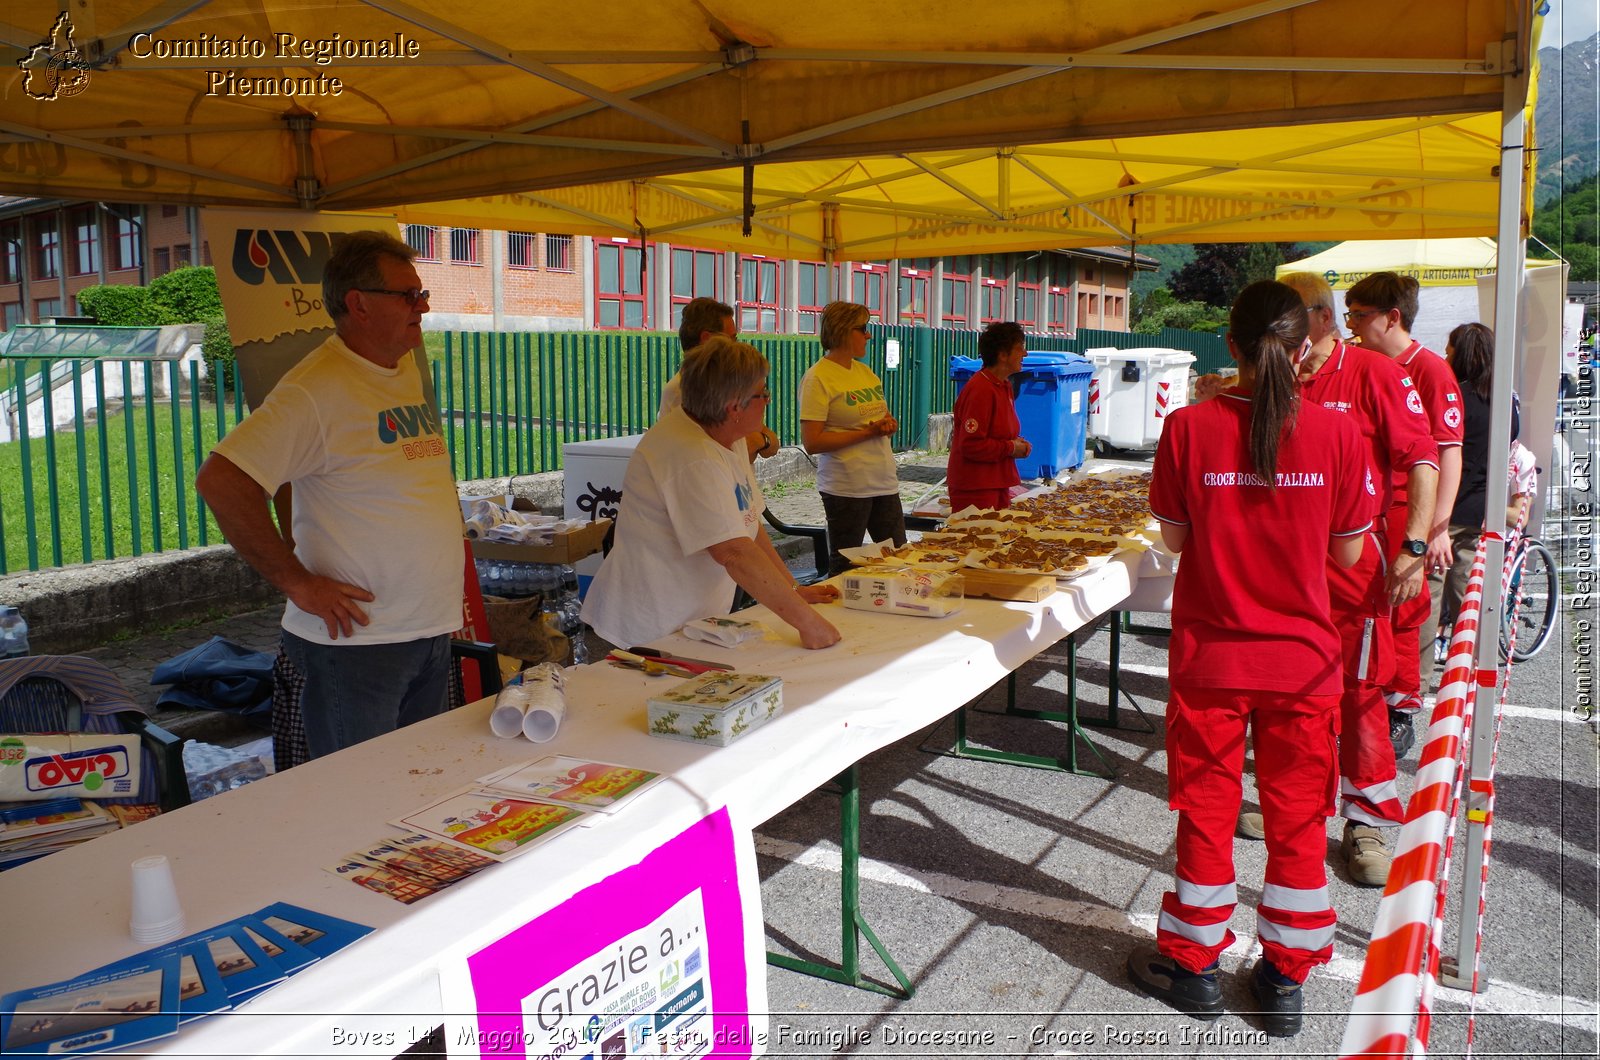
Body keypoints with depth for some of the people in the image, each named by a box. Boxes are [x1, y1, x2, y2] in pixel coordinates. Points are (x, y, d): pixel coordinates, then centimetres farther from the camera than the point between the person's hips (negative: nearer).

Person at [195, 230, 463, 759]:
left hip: (432, 632, 8)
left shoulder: (410, 371, 10)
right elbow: (220, 481, -23)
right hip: (356, 638, -8)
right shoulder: (317, 387, -16)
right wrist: (296, 581, -20)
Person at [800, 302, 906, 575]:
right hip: (846, 488, -7)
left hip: (885, 481, 8)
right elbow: (812, 442, -17)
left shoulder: (865, 371, 13)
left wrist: (889, 424, 0)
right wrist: (867, 432, -18)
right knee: (845, 568, 2)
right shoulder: (818, 377, -10)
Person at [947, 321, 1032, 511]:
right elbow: (971, 445, -23)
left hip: (997, 484, 10)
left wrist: (1017, 442, 7)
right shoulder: (980, 390, -18)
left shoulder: (1003, 386, 14)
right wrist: (1011, 448, -14)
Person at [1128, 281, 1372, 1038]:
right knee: (1297, 817, 15)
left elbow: (1175, 538, -2)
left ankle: (1192, 963, 29)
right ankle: (1285, 976, 28)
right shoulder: (1337, 433, -10)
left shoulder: (1190, 428, -12)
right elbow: (1347, 552, -1)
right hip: (1302, 658, 1)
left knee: (1206, 809, 14)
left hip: (1210, 655, 0)